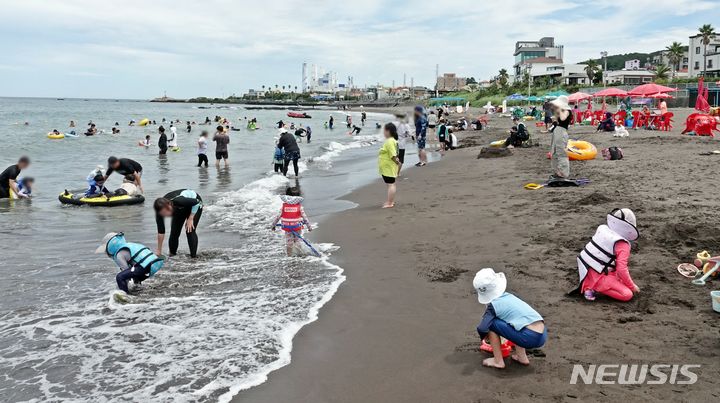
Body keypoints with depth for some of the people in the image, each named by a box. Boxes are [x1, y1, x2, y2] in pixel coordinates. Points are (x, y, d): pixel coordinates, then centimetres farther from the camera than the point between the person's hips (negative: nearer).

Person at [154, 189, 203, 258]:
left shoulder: (178, 201, -43)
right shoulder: (160, 210, -27)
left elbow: (197, 202, -27)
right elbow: (161, 231, -19)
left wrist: (190, 219, -26)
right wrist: (159, 251, -15)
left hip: (194, 204, -4)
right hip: (180, 209, 5)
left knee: (190, 230, -15)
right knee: (174, 231, -6)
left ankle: (194, 256, -10)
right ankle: (172, 254, 10)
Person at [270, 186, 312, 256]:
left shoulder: (284, 205, -5)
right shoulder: (299, 206, -9)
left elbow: (278, 216, -1)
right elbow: (304, 217, -5)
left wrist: (273, 225, 9)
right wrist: (309, 226, 4)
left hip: (287, 227, 2)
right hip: (297, 227, -2)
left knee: (289, 243, 15)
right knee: (297, 242, 16)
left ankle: (289, 256, 22)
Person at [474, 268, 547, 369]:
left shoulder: (493, 305, -1)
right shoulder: (508, 296, 18)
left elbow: (481, 329, -9)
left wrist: (485, 336, 17)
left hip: (530, 338, -7)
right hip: (543, 336, 7)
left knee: (491, 323, 3)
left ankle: (498, 361, 10)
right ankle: (522, 357, 25)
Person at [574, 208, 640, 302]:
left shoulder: (602, 228, 6)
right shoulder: (622, 245, -16)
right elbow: (622, 269, -22)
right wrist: (632, 286, -4)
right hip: (597, 277, -9)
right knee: (628, 295, -11)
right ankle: (593, 288, -11)